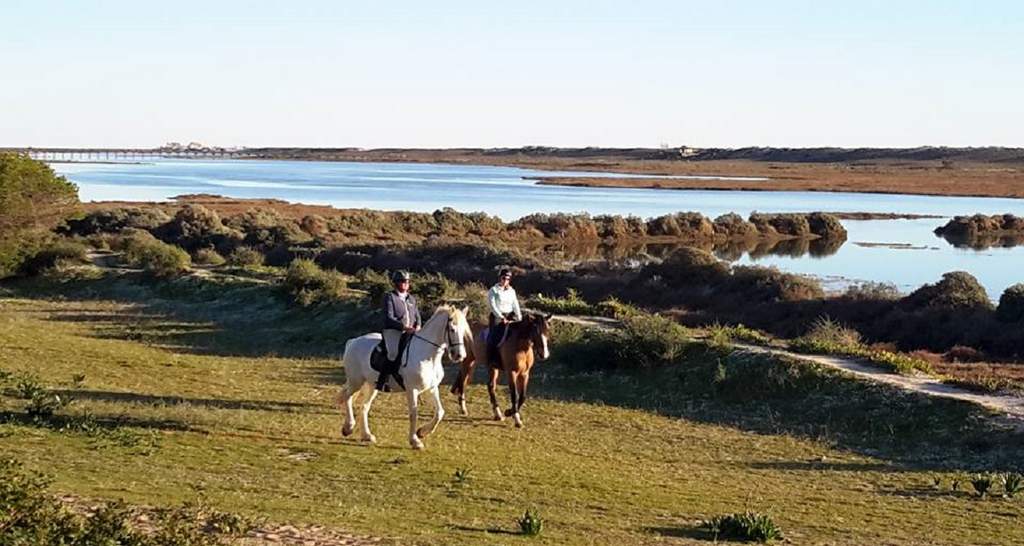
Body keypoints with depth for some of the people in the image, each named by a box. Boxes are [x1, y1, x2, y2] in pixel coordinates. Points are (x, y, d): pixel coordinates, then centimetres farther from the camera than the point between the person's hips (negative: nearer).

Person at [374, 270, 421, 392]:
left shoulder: (411, 298, 19)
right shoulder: (389, 297, -1)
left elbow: (417, 315, 20)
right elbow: (389, 318, -10)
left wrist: (418, 326, -3)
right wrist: (404, 327, -21)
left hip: (410, 332, 6)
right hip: (393, 331, -6)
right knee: (393, 353, -28)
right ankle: (381, 381, -21)